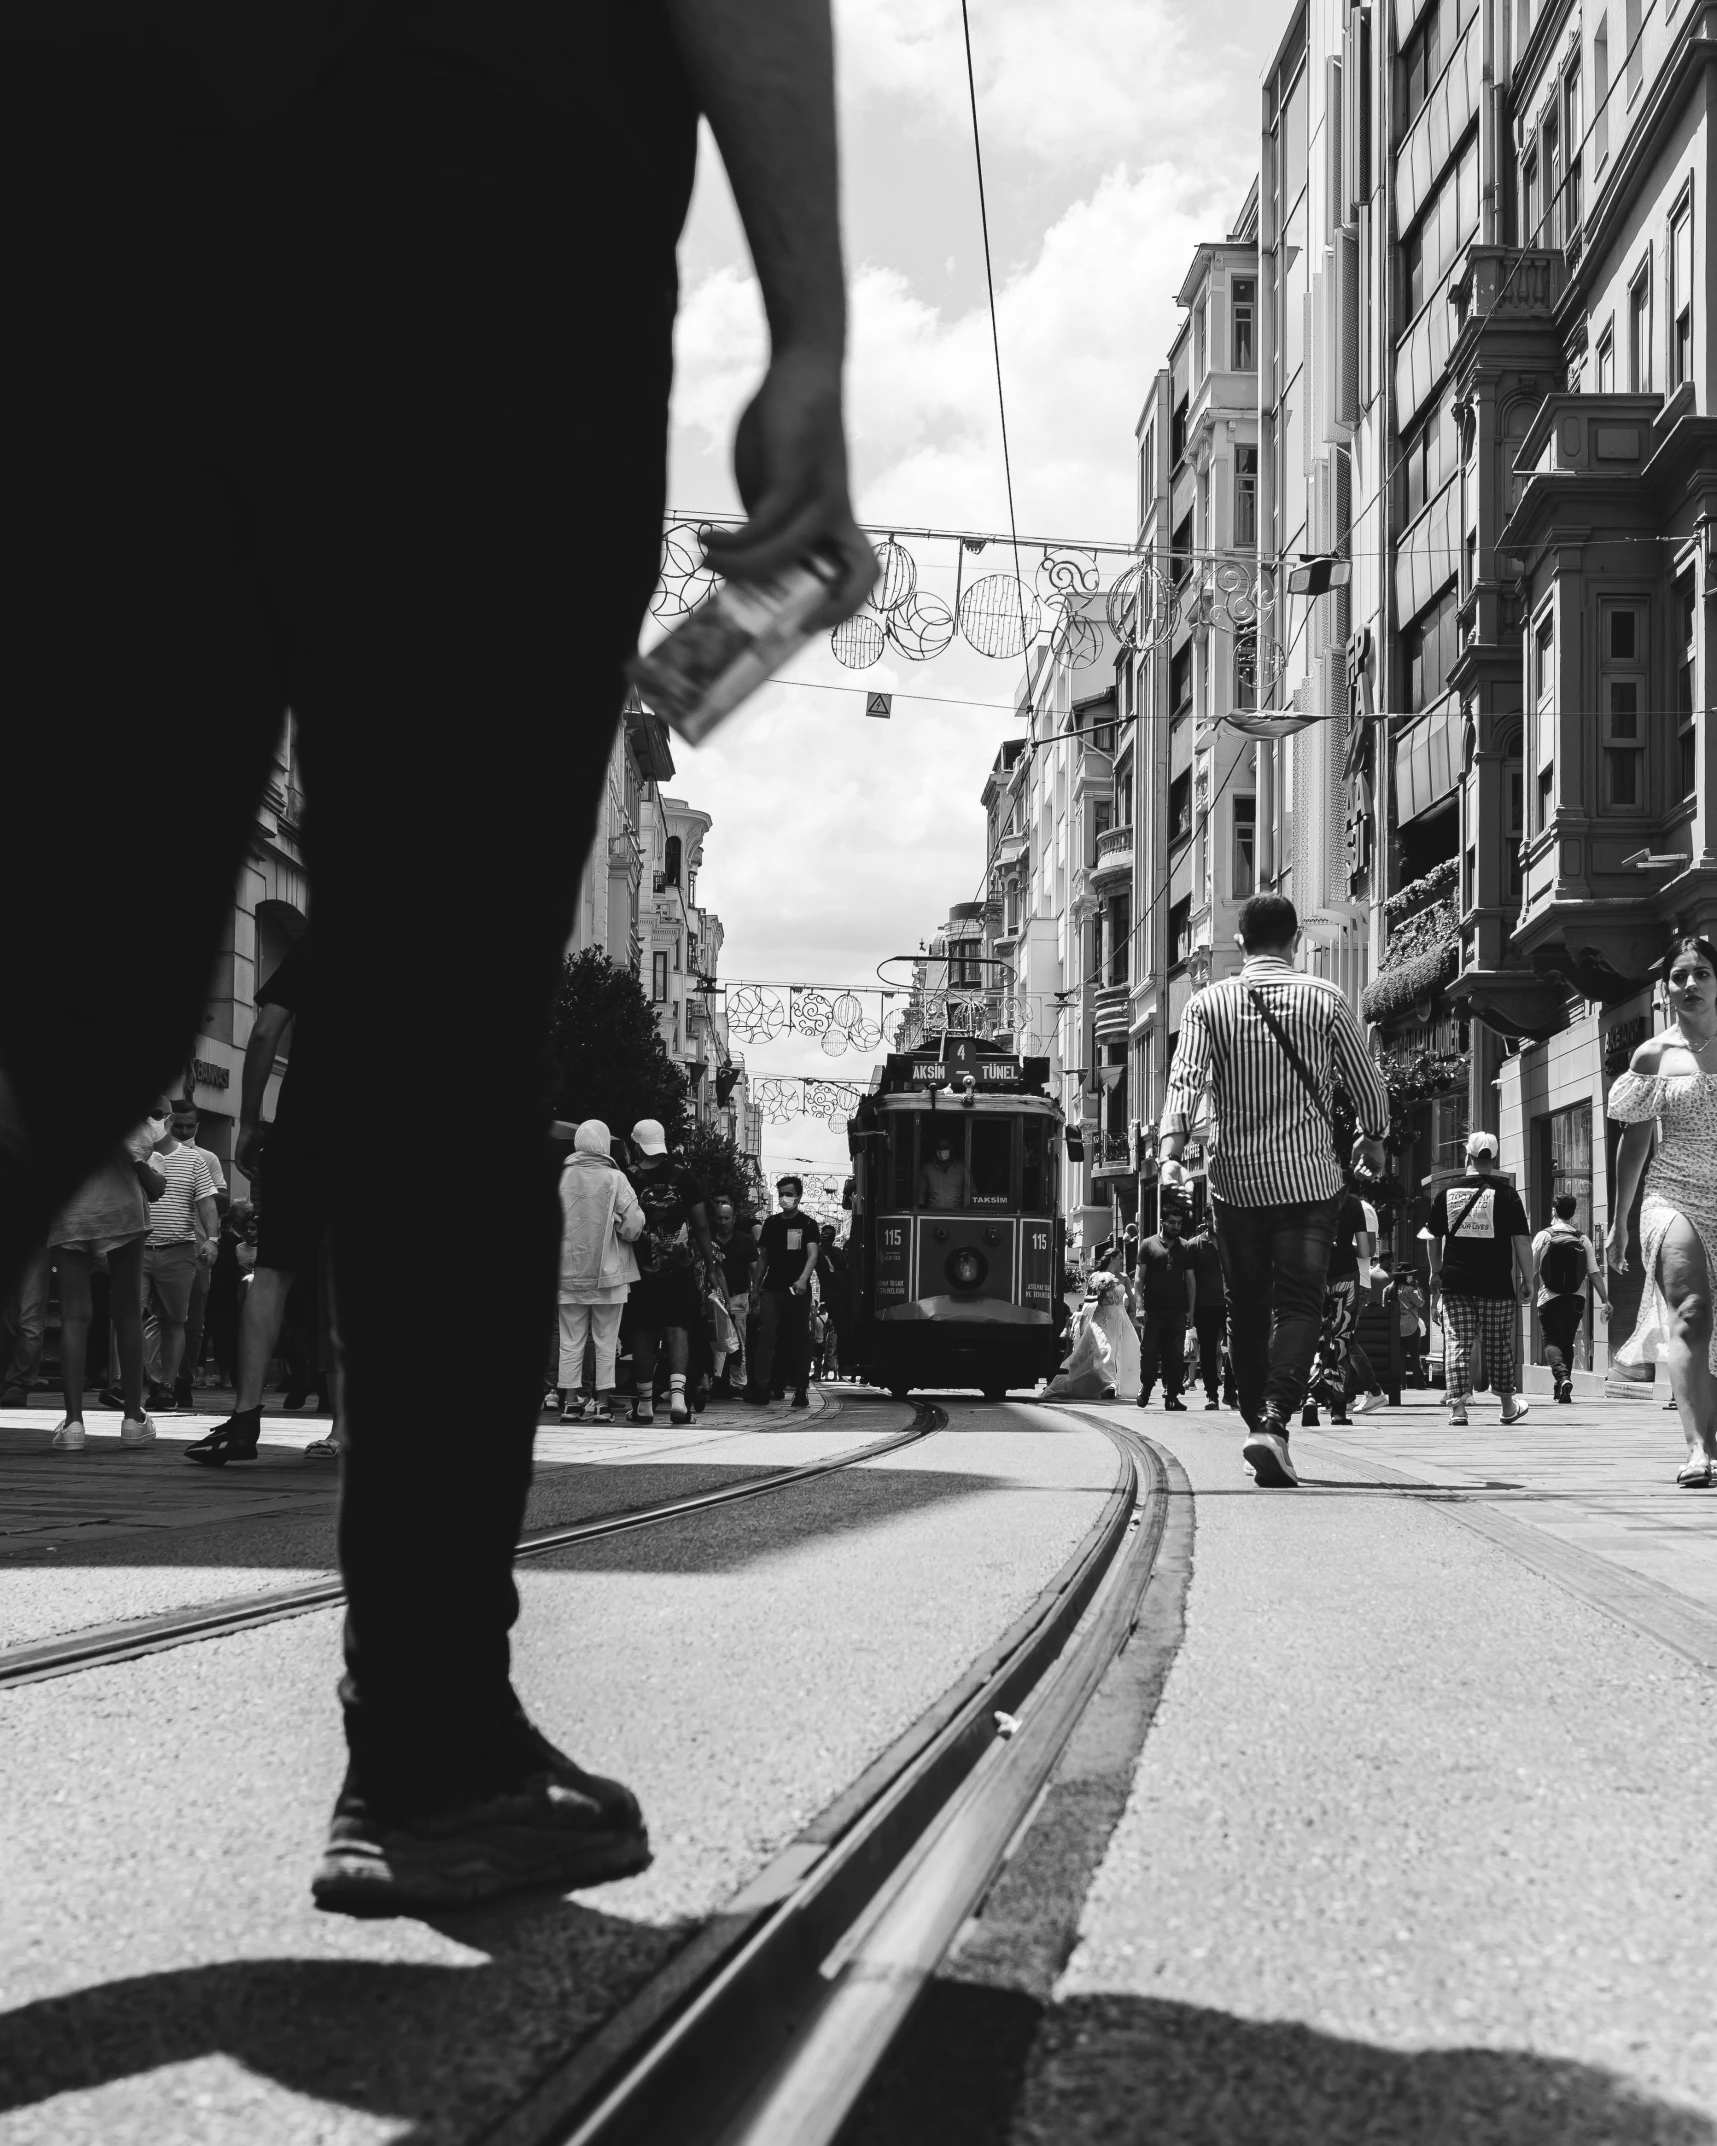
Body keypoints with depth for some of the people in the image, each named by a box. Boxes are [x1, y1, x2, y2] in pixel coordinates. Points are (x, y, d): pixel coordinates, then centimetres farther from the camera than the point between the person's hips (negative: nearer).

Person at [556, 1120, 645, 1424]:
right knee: (605, 1342, 6)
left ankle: (570, 1402, 8)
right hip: (608, 1273, -2)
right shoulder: (614, 1179, -8)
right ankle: (603, 1402, 6)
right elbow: (633, 1225, -12)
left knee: (571, 1342, 8)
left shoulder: (561, 1178, -2)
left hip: (569, 1273, 2)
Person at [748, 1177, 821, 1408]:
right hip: (772, 1289, 3)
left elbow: (812, 1254, -12)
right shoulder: (771, 1223, 13)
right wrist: (755, 1286, 11)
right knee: (766, 1335, -10)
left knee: (799, 1339, 0)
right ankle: (760, 1385, -16)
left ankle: (800, 1390, 5)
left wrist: (803, 1279, -28)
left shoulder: (807, 1224, 1)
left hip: (798, 1291, -3)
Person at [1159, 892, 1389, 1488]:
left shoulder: (1209, 1003, 2)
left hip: (1235, 1177, 2)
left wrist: (1171, 1148, -20)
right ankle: (1274, 1423, -22)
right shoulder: (1323, 999, 0)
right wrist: (1373, 1138, 23)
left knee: (1247, 1309, 13)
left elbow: (1185, 1079, -12)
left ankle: (1257, 1422, 18)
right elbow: (1367, 1081, 6)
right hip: (1308, 1176, -2)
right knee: (1299, 1305, -5)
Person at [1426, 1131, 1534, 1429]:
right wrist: (1527, 1279, 1)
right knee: (1499, 1345, 11)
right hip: (1496, 1282, -1)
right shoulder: (1505, 1194, -4)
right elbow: (1522, 1240, -6)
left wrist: (1436, 1273, 25)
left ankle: (1457, 1406, -8)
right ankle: (1507, 1406, 23)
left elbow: (1434, 1239, 12)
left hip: (1455, 1281, 1)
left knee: (1457, 1342, 1)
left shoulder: (1447, 1193, 4)